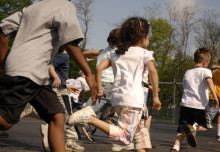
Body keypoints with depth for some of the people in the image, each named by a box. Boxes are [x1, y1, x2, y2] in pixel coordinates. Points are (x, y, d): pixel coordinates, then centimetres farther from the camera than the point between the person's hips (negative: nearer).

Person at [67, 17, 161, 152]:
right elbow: (153, 71, -11)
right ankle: (90, 118, -25)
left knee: (140, 132, 20)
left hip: (117, 98, 8)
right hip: (133, 100, -8)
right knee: (124, 137, -15)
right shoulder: (145, 53, 4)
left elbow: (99, 68, 9)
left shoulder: (116, 54, 19)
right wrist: (156, 96, -8)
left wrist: (99, 89, 13)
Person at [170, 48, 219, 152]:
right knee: (206, 127, 14)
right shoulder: (206, 71, 3)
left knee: (181, 129, 4)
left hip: (185, 104, 4)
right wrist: (215, 97, -21)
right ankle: (194, 128, -15)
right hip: (199, 106, -4)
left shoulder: (187, 72, 19)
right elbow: (209, 81, -17)